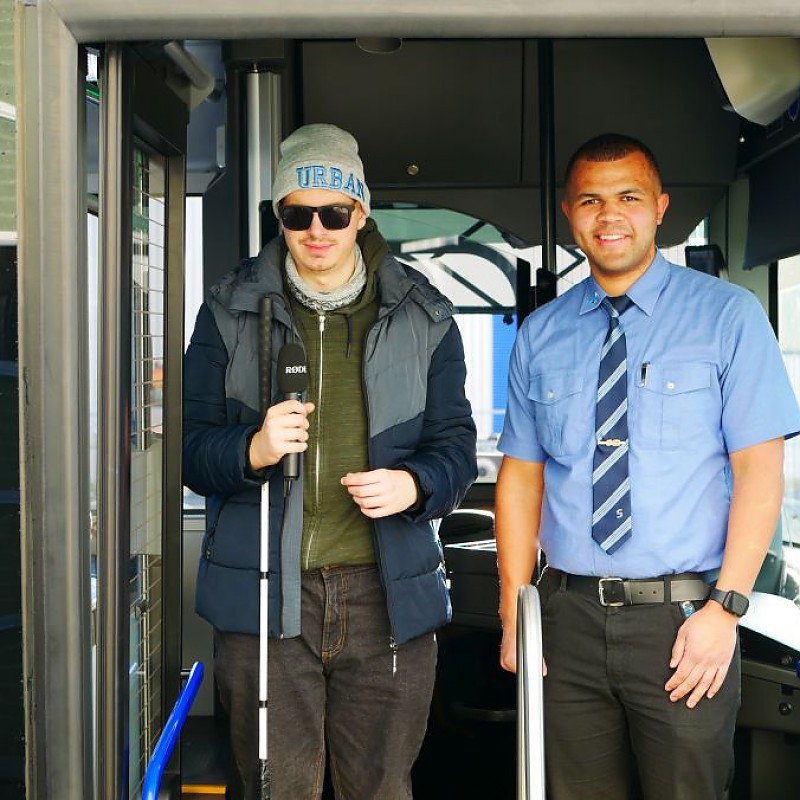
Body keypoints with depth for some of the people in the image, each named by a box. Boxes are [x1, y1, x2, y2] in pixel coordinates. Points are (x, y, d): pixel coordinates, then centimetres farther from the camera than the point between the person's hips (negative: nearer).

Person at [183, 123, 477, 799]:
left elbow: (456, 443, 8)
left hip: (386, 594, 1)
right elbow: (191, 444, 3)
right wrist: (253, 449, -19)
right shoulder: (232, 312, 5)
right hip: (264, 593, 0)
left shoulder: (422, 317, 7)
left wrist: (414, 484, -15)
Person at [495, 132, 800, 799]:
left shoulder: (728, 317, -2)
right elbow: (521, 475, 8)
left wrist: (725, 609, -14)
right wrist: (514, 612, 1)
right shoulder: (540, 336, 8)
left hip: (684, 620, -3)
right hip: (569, 618, 3)